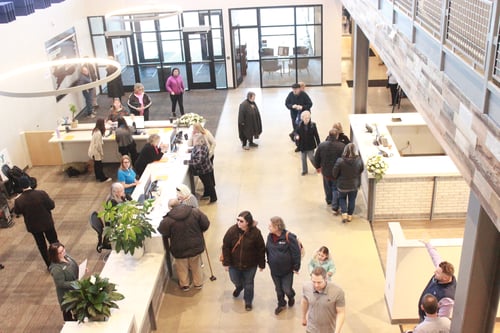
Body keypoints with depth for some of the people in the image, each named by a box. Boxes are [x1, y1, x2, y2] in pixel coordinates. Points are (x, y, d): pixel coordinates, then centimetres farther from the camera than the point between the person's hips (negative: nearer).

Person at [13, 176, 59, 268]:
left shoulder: (19, 200, -20)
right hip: (47, 223, -1)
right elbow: (52, 205, -15)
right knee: (54, 242, 20)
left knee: (42, 245, 19)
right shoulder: (41, 193, -25)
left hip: (33, 226, 1)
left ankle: (49, 265, 30)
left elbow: (17, 212, -2)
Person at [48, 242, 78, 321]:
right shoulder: (56, 269, -34)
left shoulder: (65, 256, -10)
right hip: (67, 293, -8)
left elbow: (74, 266, 7)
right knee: (68, 310, 17)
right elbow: (61, 284, -28)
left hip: (75, 288, 8)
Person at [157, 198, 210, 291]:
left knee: (182, 268, 23)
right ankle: (198, 283, 41)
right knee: (196, 266, 25)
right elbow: (206, 224, -6)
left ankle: (184, 285, 40)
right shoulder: (195, 212, -14)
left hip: (180, 249, -2)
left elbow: (163, 234, -7)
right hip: (196, 246, 2)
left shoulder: (167, 220, -21)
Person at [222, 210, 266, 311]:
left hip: (250, 265, -2)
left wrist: (261, 264, -4)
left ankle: (248, 302, 39)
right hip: (234, 263, 2)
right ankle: (239, 287, 60)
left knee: (248, 284, 14)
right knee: (235, 280, 23)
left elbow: (261, 249, -10)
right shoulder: (232, 230, -19)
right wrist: (226, 262, -8)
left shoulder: (255, 232, -22)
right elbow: (225, 247, -10)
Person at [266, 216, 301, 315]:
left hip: (287, 270, -4)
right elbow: (267, 250, 9)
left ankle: (291, 297, 40)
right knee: (278, 289, 19)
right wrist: (269, 262, 13)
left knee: (287, 290, 4)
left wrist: (296, 267, -11)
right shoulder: (270, 236, -6)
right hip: (274, 270, 5)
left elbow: (296, 253, -17)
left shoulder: (288, 237, -23)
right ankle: (281, 304, 44)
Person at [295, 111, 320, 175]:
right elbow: (296, 132, 3)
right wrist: (296, 136, -21)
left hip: (310, 145, -2)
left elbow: (316, 135, -6)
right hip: (302, 145, 2)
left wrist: (318, 144, -3)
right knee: (303, 158, 13)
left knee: (311, 157, 2)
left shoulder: (312, 125, -13)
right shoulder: (299, 125, -10)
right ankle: (304, 171, 30)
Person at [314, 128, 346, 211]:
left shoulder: (321, 145, -13)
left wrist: (317, 167, 17)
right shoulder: (342, 146, -21)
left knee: (327, 187, 26)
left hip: (325, 171, 3)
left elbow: (316, 158, -2)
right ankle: (335, 207, 10)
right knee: (336, 189, 12)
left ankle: (329, 200, 48)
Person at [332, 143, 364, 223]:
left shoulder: (340, 161, -26)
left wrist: (337, 180, 8)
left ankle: (344, 214, 12)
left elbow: (334, 174, -14)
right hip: (354, 185, 1)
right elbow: (361, 170, 2)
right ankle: (350, 216, 33)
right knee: (352, 200, 22)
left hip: (342, 185, -1)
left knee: (342, 198, 24)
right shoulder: (359, 160, -19)